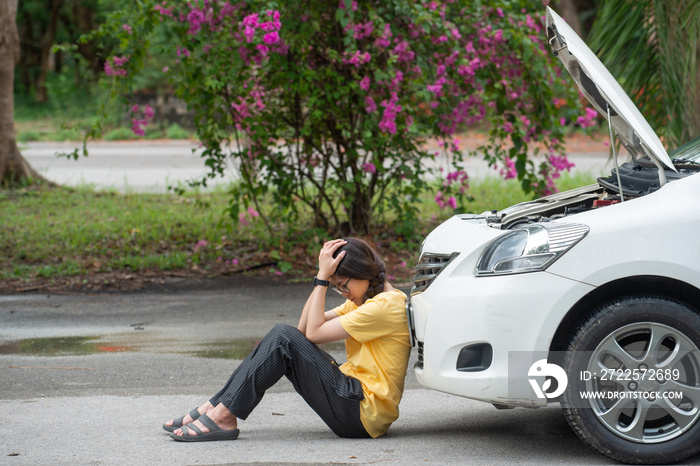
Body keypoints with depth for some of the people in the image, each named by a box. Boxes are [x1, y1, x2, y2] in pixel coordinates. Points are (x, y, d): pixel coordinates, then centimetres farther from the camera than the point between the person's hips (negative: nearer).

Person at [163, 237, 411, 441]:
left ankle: (223, 417, -16)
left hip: (365, 414, -10)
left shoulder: (386, 305, -14)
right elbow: (304, 326, 9)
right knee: (282, 337, 2)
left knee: (284, 339, -16)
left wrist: (323, 277, -10)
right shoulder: (361, 301, 17)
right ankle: (214, 408, -3)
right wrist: (322, 277, 2)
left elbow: (314, 332, -15)